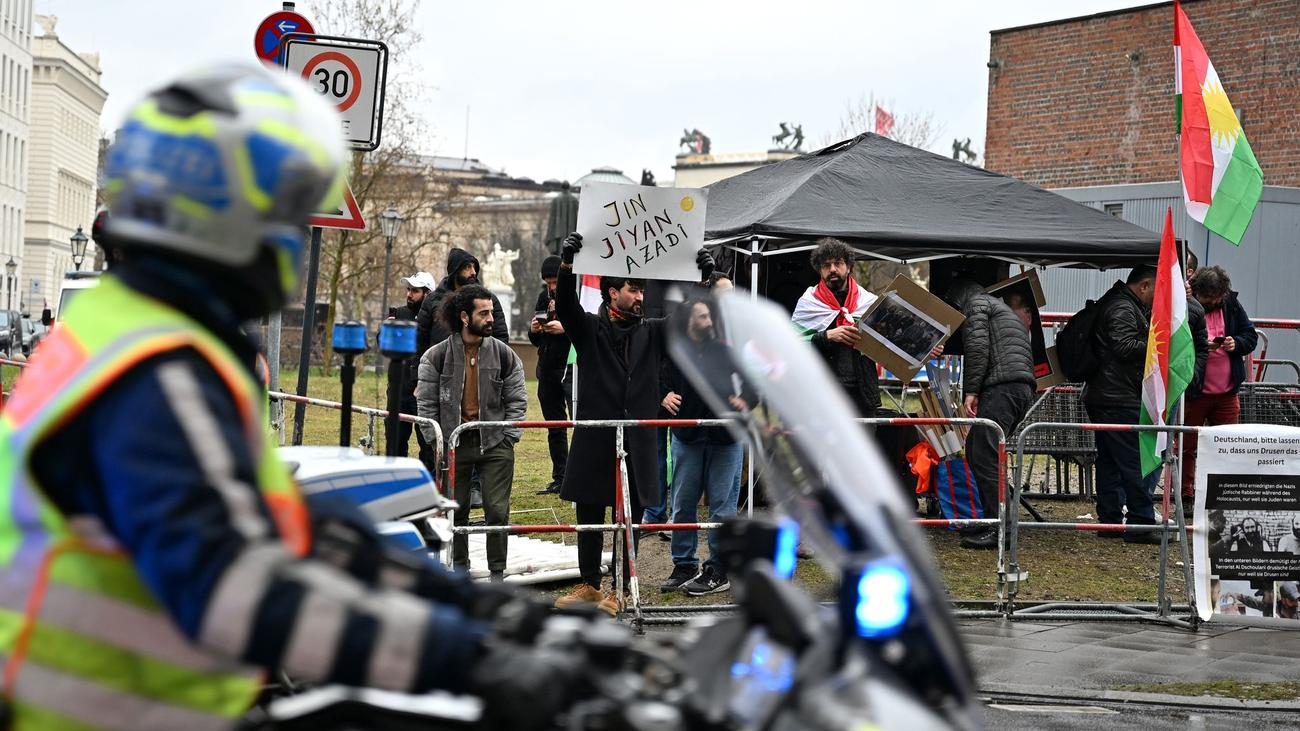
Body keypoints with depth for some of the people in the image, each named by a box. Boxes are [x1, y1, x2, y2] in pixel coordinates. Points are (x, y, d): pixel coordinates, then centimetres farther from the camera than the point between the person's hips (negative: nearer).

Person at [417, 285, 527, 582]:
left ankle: (497, 574, 5)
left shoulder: (504, 355, 1)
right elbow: (426, 404, 3)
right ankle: (460, 568, 24)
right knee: (454, 510, 8)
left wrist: (509, 437, -2)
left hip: (495, 445, 0)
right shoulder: (437, 356, -2)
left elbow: (517, 400, 6)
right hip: (454, 444, 0)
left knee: (498, 511, -5)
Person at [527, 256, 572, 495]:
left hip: (571, 367, -8)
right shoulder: (544, 296, 14)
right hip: (547, 370, 8)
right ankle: (559, 479, 18)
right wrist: (534, 330, -1)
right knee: (554, 428, 11)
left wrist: (564, 328, -24)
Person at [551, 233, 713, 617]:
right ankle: (590, 585, 21)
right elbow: (566, 306, -15)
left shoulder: (652, 333, 9)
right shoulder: (589, 329, 1)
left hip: (637, 442, 2)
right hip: (594, 441, -2)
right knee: (589, 517, 7)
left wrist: (706, 279, -12)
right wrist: (566, 265, -31)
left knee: (628, 519, 6)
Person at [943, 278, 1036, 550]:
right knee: (975, 450, 13)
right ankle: (993, 520, 11)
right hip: (1024, 388, 9)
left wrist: (970, 391, -11)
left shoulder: (975, 303, 7)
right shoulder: (1002, 308, 35)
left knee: (984, 457, -11)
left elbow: (977, 346, -10)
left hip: (1001, 388, -9)